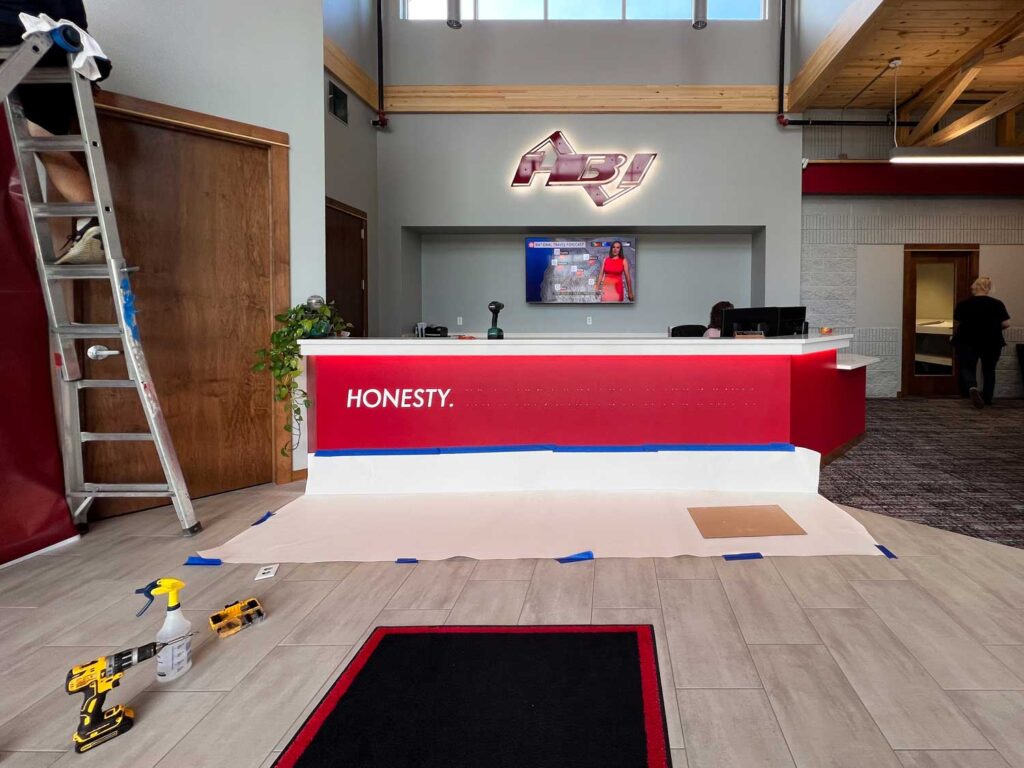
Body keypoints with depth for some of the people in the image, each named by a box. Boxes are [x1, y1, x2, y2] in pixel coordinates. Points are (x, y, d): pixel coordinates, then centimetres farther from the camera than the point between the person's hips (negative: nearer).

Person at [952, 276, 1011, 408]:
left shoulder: (963, 304, -5)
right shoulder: (997, 304, -5)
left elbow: (956, 324, 1)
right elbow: (1006, 324, -6)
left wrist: (955, 338, 18)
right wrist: (993, 327, 14)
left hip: (968, 342, -1)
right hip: (992, 343, 1)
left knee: (967, 368, 4)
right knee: (989, 370, 16)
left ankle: (972, 388, -25)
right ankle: (987, 398, 22)